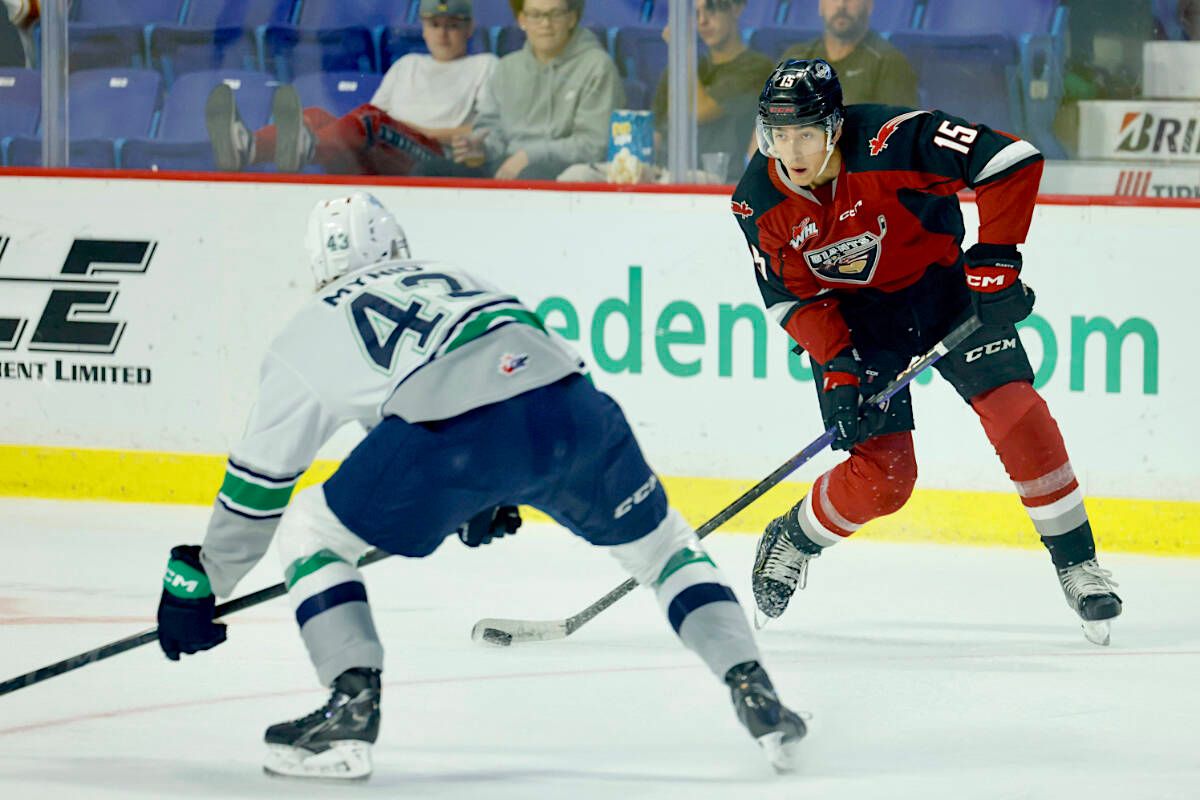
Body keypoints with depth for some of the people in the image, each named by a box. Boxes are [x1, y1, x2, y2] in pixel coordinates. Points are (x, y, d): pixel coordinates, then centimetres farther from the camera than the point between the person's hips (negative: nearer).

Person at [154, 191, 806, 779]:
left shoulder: (307, 336, 28)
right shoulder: (447, 276, 38)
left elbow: (257, 486, 31)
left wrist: (197, 586, 42)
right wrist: (489, 502, 58)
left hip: (455, 438, -4)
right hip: (571, 408, 4)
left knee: (308, 533, 17)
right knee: (659, 542, 27)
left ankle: (353, 707, 2)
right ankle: (754, 696, 15)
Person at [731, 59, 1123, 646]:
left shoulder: (892, 141, -30)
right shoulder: (759, 204, -17)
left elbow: (1013, 162, -29)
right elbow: (793, 297, -8)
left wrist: (994, 263, -29)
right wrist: (837, 370, -19)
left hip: (941, 283, -1)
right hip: (851, 313, 1)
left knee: (1015, 410, -18)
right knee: (882, 475, -10)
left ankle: (1077, 562, -3)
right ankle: (792, 542, 19)